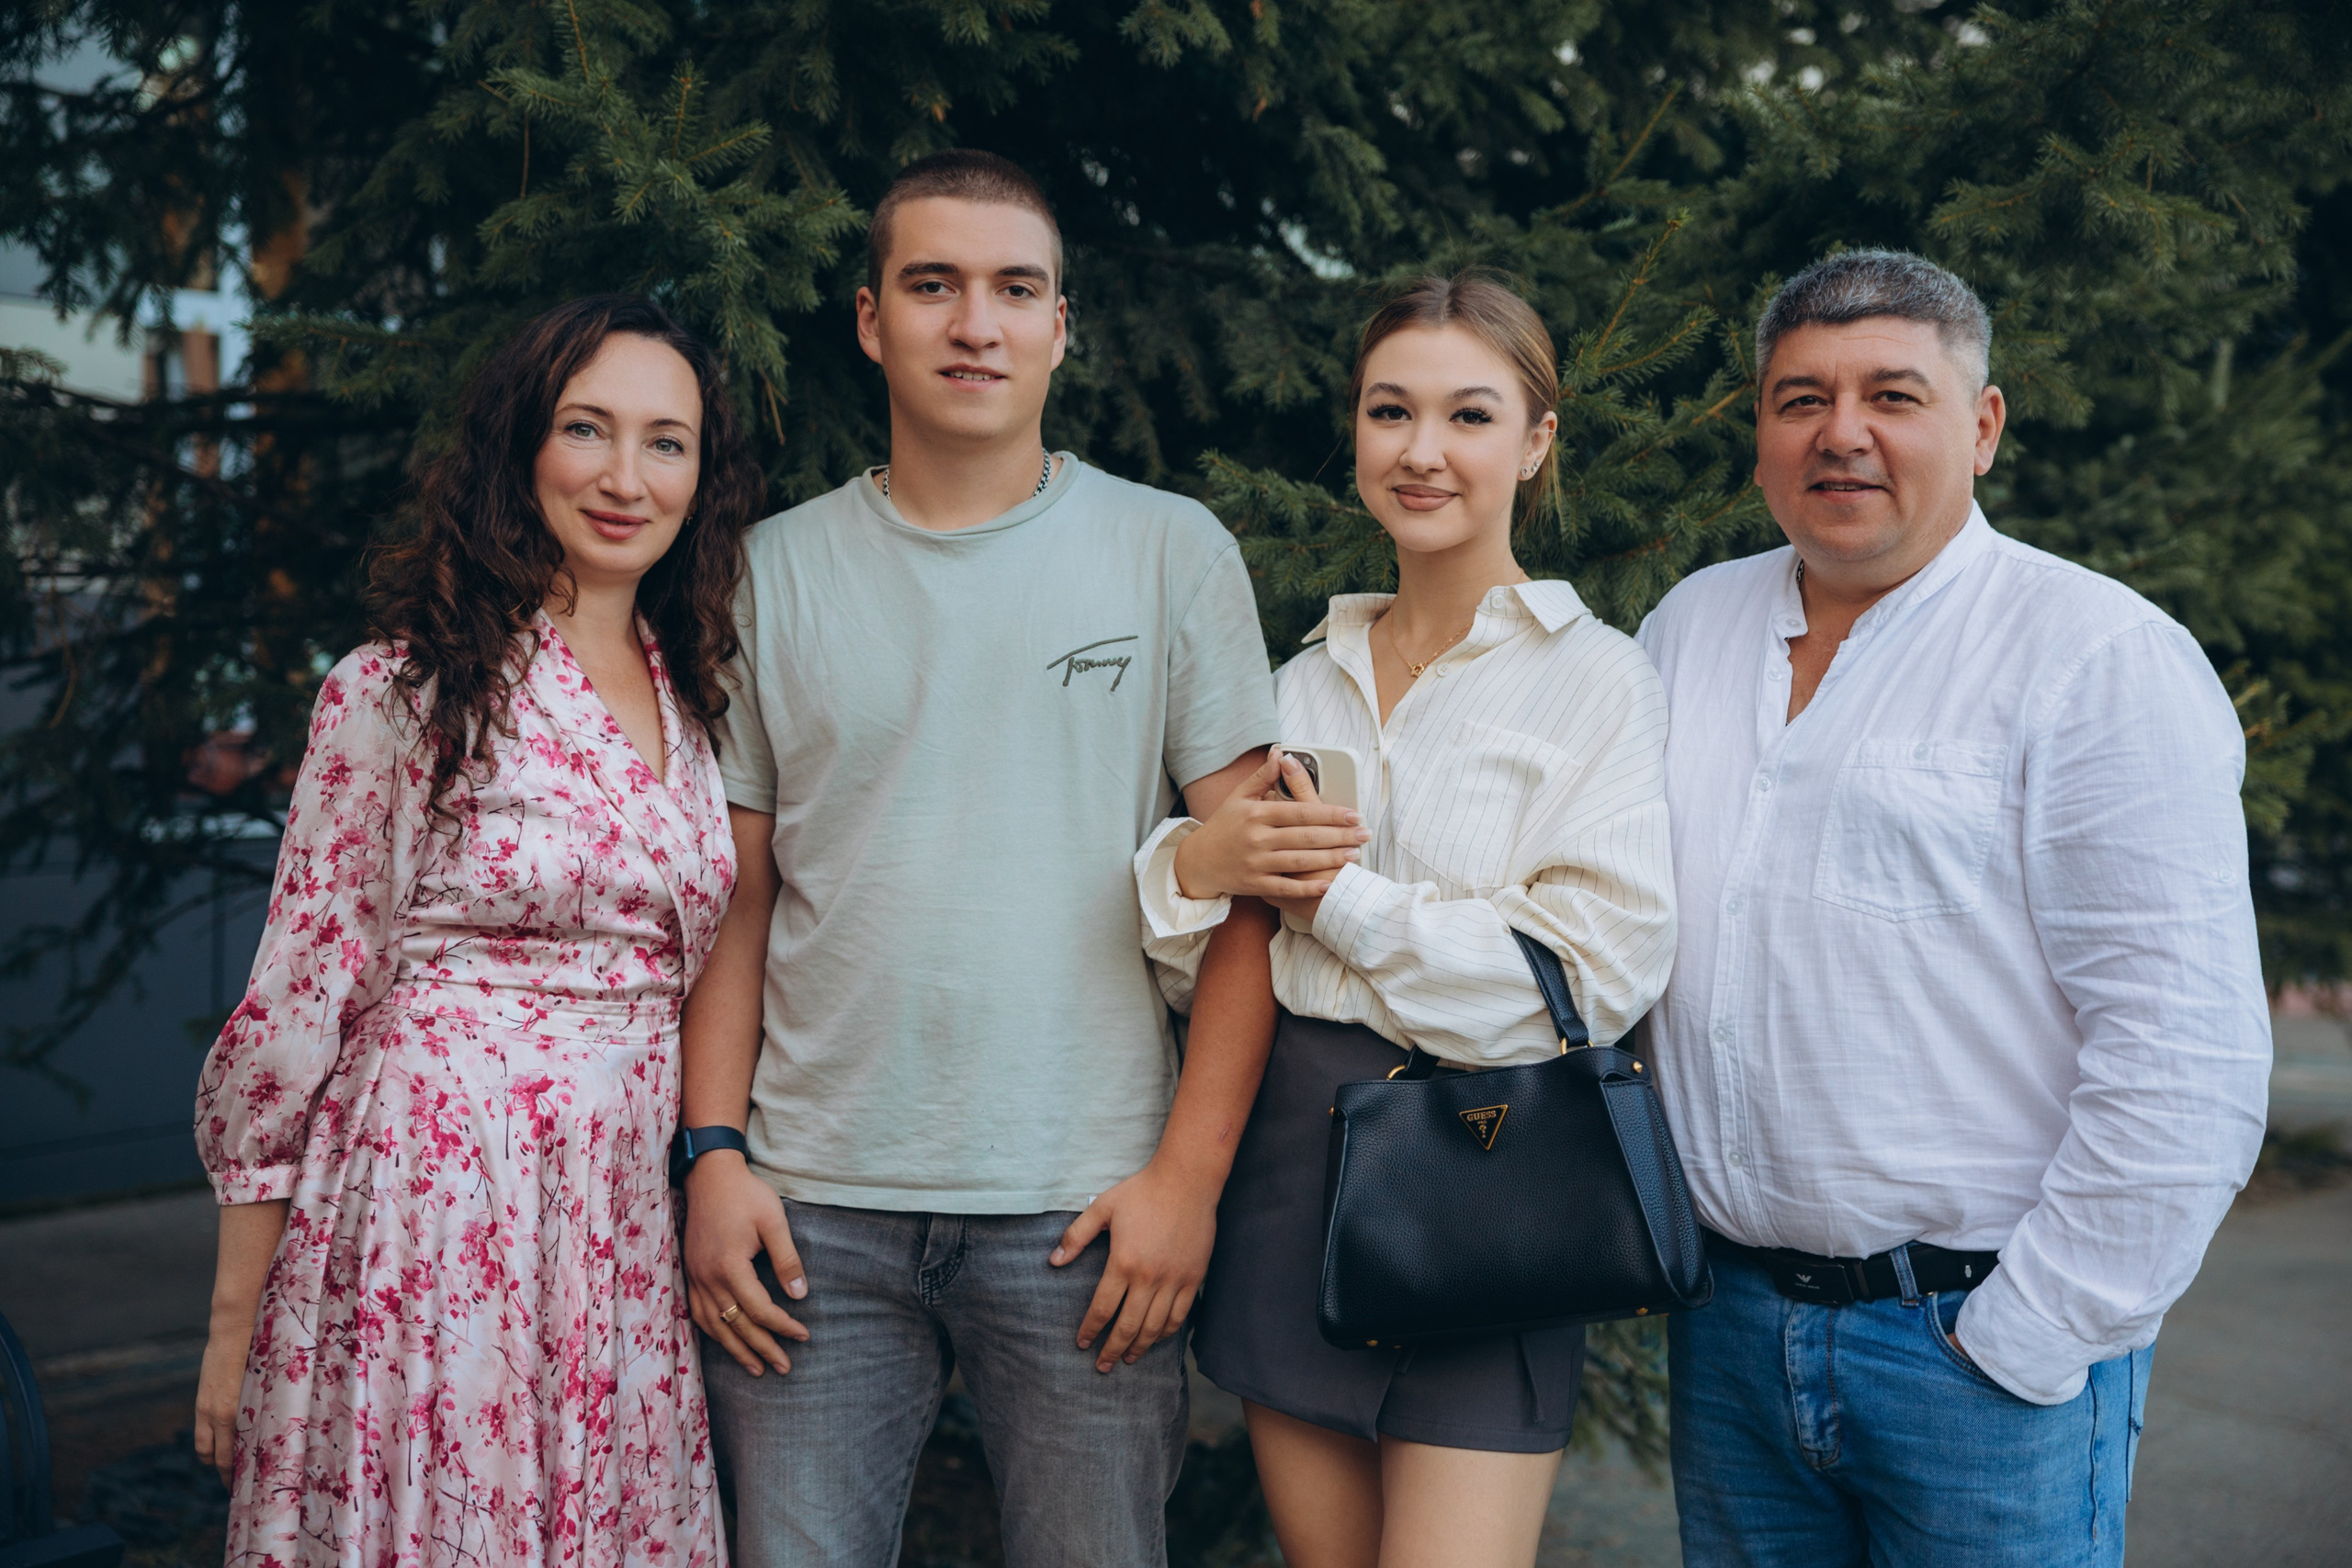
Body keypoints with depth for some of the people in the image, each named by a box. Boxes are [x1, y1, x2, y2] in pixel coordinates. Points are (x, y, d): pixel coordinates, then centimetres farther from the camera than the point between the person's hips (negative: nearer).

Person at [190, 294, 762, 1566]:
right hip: (431, 1210, -5)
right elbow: (295, 1004, -7)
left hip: (632, 1220, 5)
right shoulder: (402, 690, -8)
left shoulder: (692, 699, 9)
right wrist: (233, 1318, -6)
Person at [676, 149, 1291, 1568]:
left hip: (1083, 1210, -1)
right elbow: (735, 901, 10)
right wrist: (716, 1153, 0)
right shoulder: (776, 570, 8)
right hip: (816, 1207, 2)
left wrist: (1190, 1170, -7)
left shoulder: (1174, 552, 2)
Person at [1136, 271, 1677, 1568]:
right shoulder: (1304, 683, 11)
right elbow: (1194, 971, 12)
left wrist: (1338, 895, -11)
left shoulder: (1596, 683, -4)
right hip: (1288, 1177, 5)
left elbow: (1595, 978, -15)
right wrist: (1191, 866, -10)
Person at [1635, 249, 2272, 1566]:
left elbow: (2184, 1062, -15)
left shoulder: (2101, 656, -9)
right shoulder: (1690, 627, 9)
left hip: (1983, 1327, -5)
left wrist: (2025, 1342, -14)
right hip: (1730, 1316, 5)